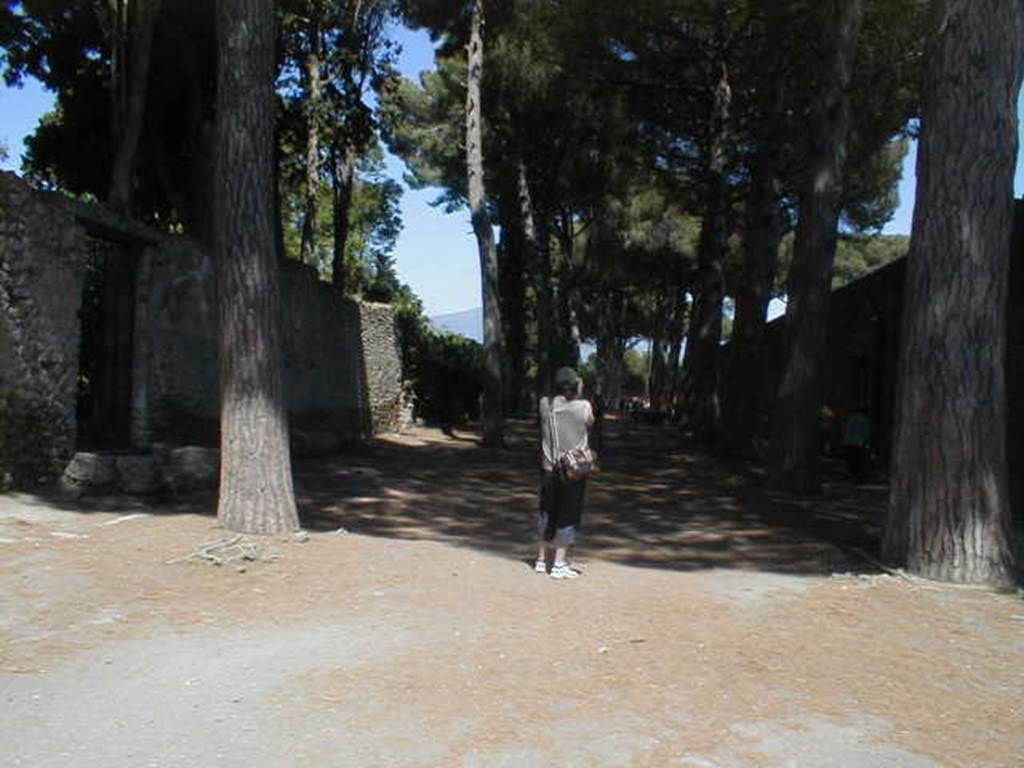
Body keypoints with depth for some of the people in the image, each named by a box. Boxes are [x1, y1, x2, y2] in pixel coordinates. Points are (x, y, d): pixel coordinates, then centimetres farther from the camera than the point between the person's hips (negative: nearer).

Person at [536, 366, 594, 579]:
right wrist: (580, 395, 11)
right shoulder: (583, 406, -12)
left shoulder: (545, 404, -4)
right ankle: (559, 564, 4)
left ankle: (542, 559, 25)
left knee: (547, 514, 16)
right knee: (568, 516, 5)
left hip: (549, 468, 3)